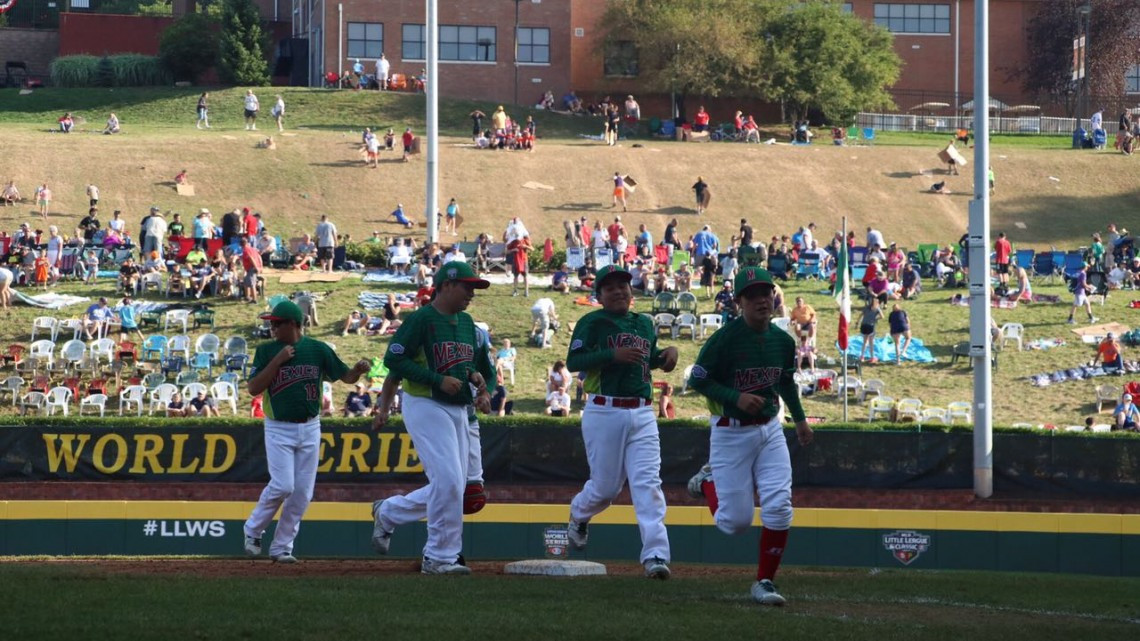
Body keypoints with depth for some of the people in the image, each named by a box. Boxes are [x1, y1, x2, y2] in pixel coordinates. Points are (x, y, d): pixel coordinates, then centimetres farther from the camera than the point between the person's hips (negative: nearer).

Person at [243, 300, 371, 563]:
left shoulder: (318, 350, 1)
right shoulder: (266, 351, -1)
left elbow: (346, 377, 3)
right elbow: (253, 389, -10)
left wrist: (359, 369, -20)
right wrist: (278, 360, -16)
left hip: (310, 428, 2)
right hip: (279, 429, -2)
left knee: (302, 492, 1)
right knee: (282, 486, -14)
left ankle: (282, 547, 11)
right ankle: (253, 530, 8)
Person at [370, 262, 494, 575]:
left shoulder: (466, 322, 14)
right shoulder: (420, 319, -10)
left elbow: (481, 361, 24)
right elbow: (394, 359, -16)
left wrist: (476, 375, -1)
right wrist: (439, 380, -21)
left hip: (458, 410, 9)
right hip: (426, 406, -8)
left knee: (451, 487, 8)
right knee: (449, 481, -15)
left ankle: (388, 512, 28)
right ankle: (440, 558, -8)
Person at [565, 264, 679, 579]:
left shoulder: (645, 324, 15)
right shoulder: (592, 323, -3)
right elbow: (573, 361, -13)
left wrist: (668, 353, 7)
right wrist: (613, 355, -23)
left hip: (642, 414, 4)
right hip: (604, 413, -4)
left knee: (647, 483, -8)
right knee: (606, 485, 5)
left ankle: (655, 554, -15)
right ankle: (579, 515, 40)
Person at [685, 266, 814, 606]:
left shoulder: (783, 341, 1)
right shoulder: (725, 338, -16)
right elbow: (697, 379, -13)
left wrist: (800, 418, 14)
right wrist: (736, 397, -24)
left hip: (770, 429, 4)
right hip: (731, 433, -4)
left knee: (779, 508, -9)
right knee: (735, 521, 1)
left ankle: (764, 582, 4)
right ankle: (707, 483, 33)